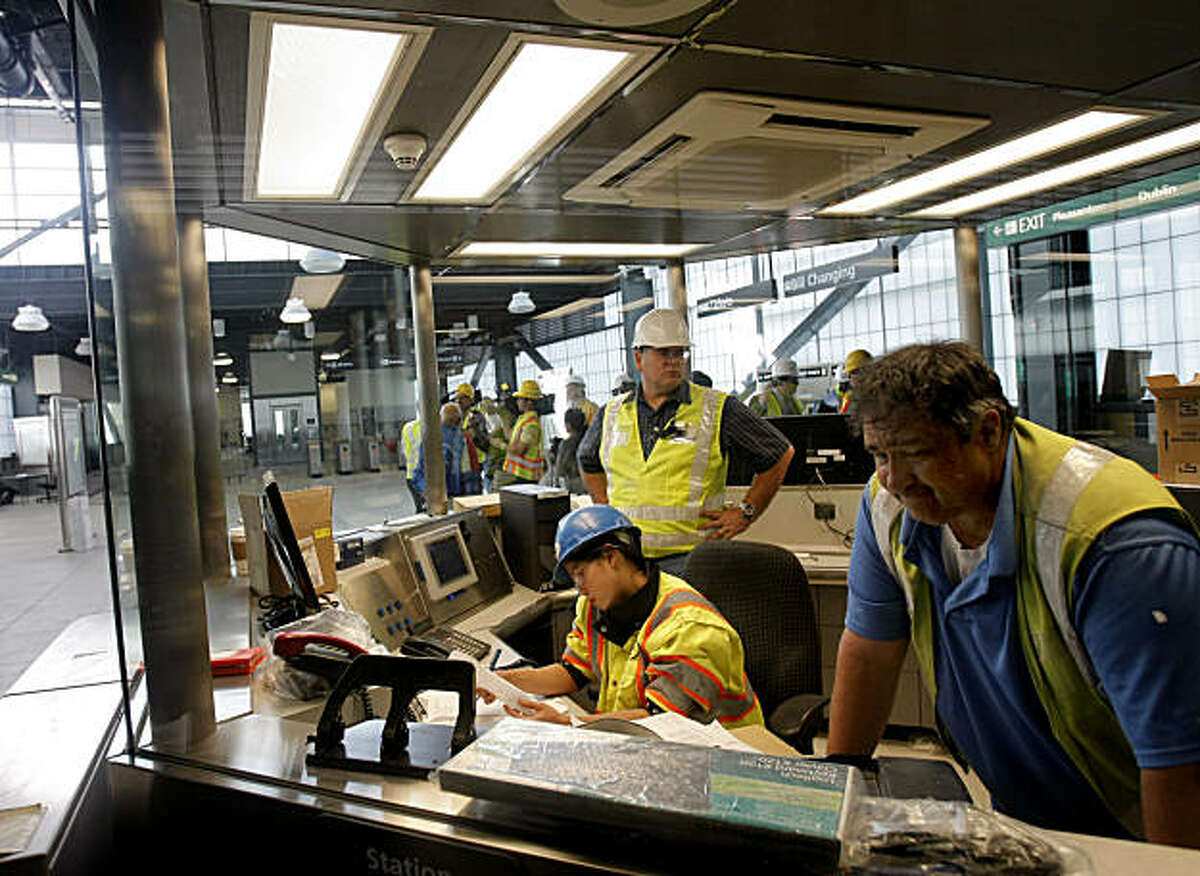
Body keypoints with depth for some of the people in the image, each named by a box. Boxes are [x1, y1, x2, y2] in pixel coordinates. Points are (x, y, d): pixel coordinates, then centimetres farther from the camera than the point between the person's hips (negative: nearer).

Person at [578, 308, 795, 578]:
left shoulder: (718, 410, 1)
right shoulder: (612, 414, 11)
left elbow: (779, 454, 8)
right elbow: (588, 461, 31)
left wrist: (745, 512, 3)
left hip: (691, 557, -3)